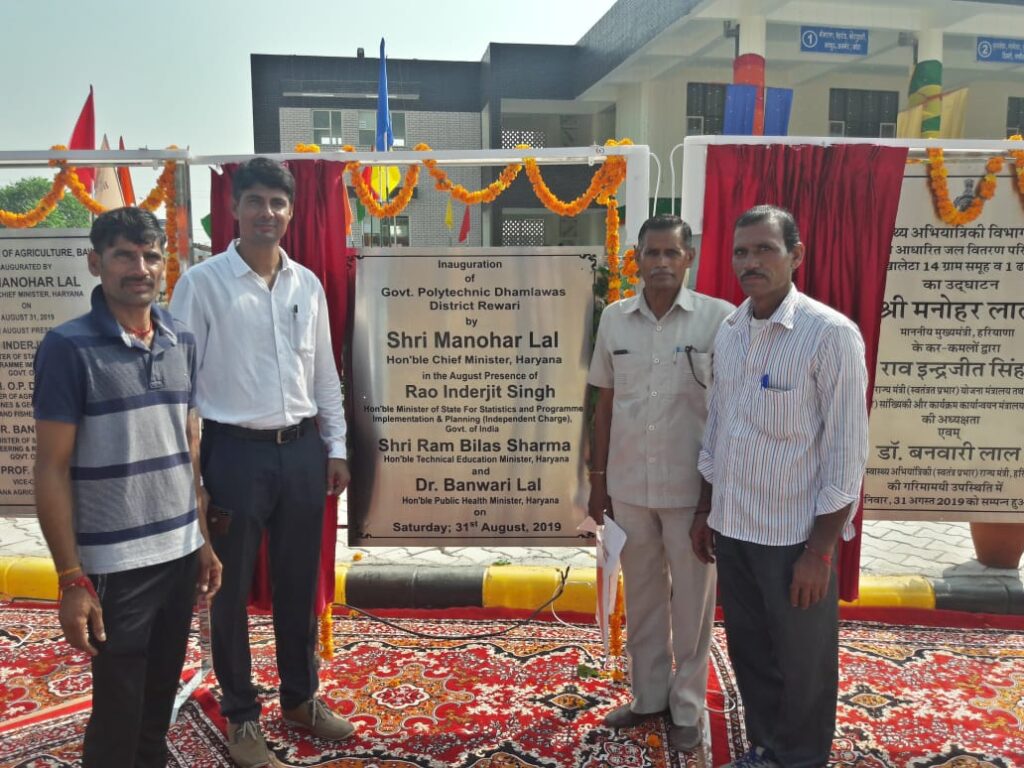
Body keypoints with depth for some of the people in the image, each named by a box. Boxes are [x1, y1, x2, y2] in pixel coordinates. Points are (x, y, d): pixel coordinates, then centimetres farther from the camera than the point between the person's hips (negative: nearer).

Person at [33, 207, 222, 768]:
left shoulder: (182, 343, 5)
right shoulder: (67, 347, -10)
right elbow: (52, 467, -10)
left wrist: (203, 539, 11)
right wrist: (71, 578, -13)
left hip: (180, 553, 5)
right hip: (114, 565, -5)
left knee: (160, 702, 19)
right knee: (118, 715, 9)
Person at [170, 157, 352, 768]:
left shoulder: (308, 284, 6)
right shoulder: (203, 283, -7)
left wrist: (336, 447, 9)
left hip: (301, 450, 4)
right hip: (235, 451, -4)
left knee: (299, 582, 16)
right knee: (232, 588, 10)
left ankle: (302, 697, 36)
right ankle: (242, 715, 30)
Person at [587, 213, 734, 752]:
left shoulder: (718, 318, -9)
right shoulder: (613, 319, 2)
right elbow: (605, 404, 8)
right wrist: (598, 478, 8)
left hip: (692, 486, -3)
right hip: (629, 484, 3)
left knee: (692, 600, 11)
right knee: (641, 597, 16)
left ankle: (686, 707, 29)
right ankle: (648, 696, 34)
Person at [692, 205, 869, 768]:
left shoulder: (831, 335, -14)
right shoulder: (728, 331, 4)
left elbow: (847, 453, -14)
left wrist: (819, 550, -14)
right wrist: (704, 511, 14)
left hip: (793, 534, -5)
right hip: (731, 527, 6)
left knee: (801, 665, 12)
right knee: (749, 652, 19)